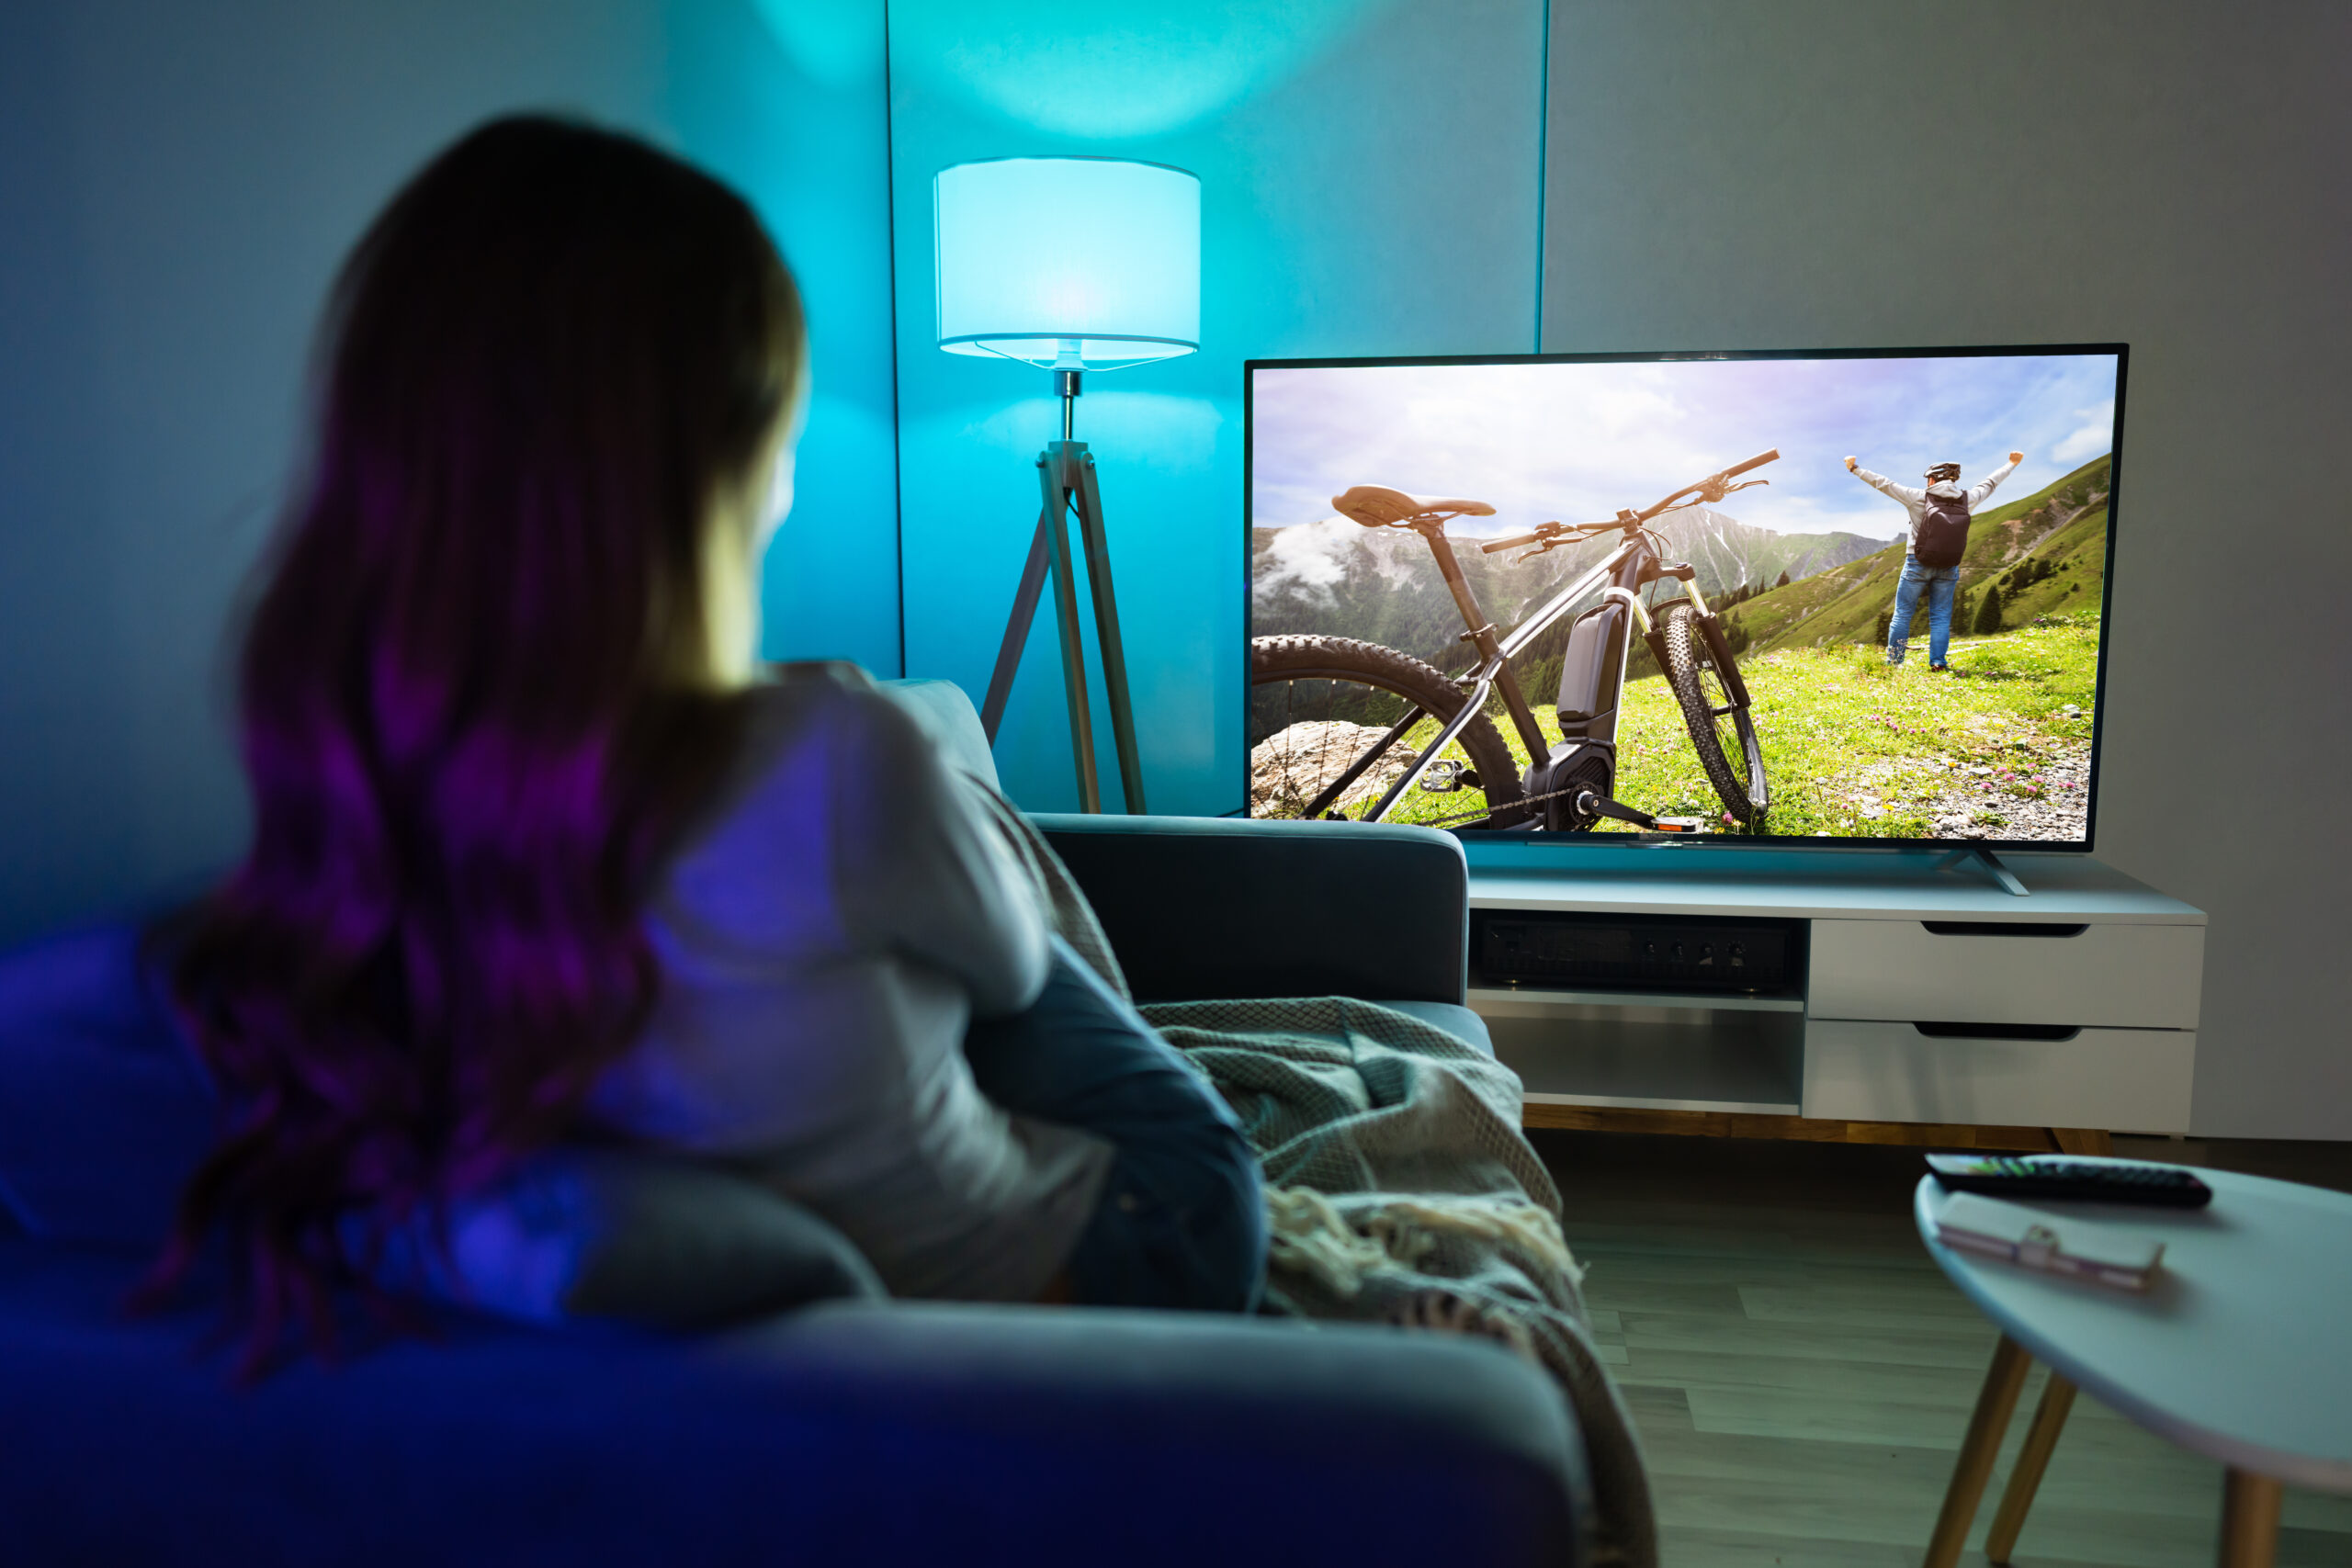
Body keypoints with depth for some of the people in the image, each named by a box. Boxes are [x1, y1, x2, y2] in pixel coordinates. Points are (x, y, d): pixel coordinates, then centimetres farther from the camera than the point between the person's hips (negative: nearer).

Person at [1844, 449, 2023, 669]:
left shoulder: (1918, 498, -10)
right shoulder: (1966, 500, -1)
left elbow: (1883, 483, -5)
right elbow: (1990, 483, 16)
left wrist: (1855, 469, 3)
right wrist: (2012, 464, 34)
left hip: (1918, 563, -3)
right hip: (1949, 568, 3)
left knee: (1902, 614, 5)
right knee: (1941, 618, 8)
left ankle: (1893, 662, 4)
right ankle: (1938, 663, 1)